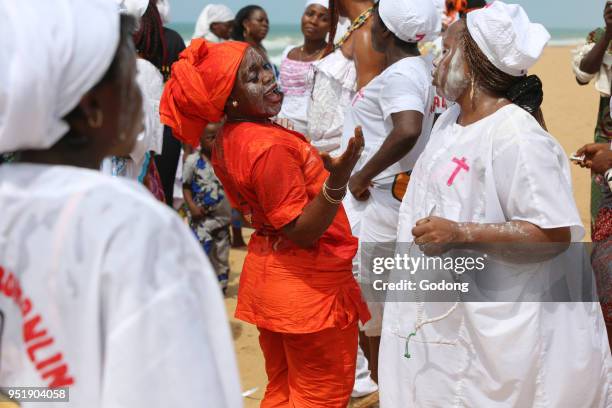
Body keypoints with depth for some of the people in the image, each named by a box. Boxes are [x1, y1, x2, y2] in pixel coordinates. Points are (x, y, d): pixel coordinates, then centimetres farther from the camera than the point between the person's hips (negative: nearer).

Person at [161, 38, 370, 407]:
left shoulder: (227, 141, 4)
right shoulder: (271, 146, -25)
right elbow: (302, 230, -25)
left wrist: (319, 165, 17)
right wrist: (337, 179, -37)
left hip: (268, 275, 9)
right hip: (309, 284, -9)